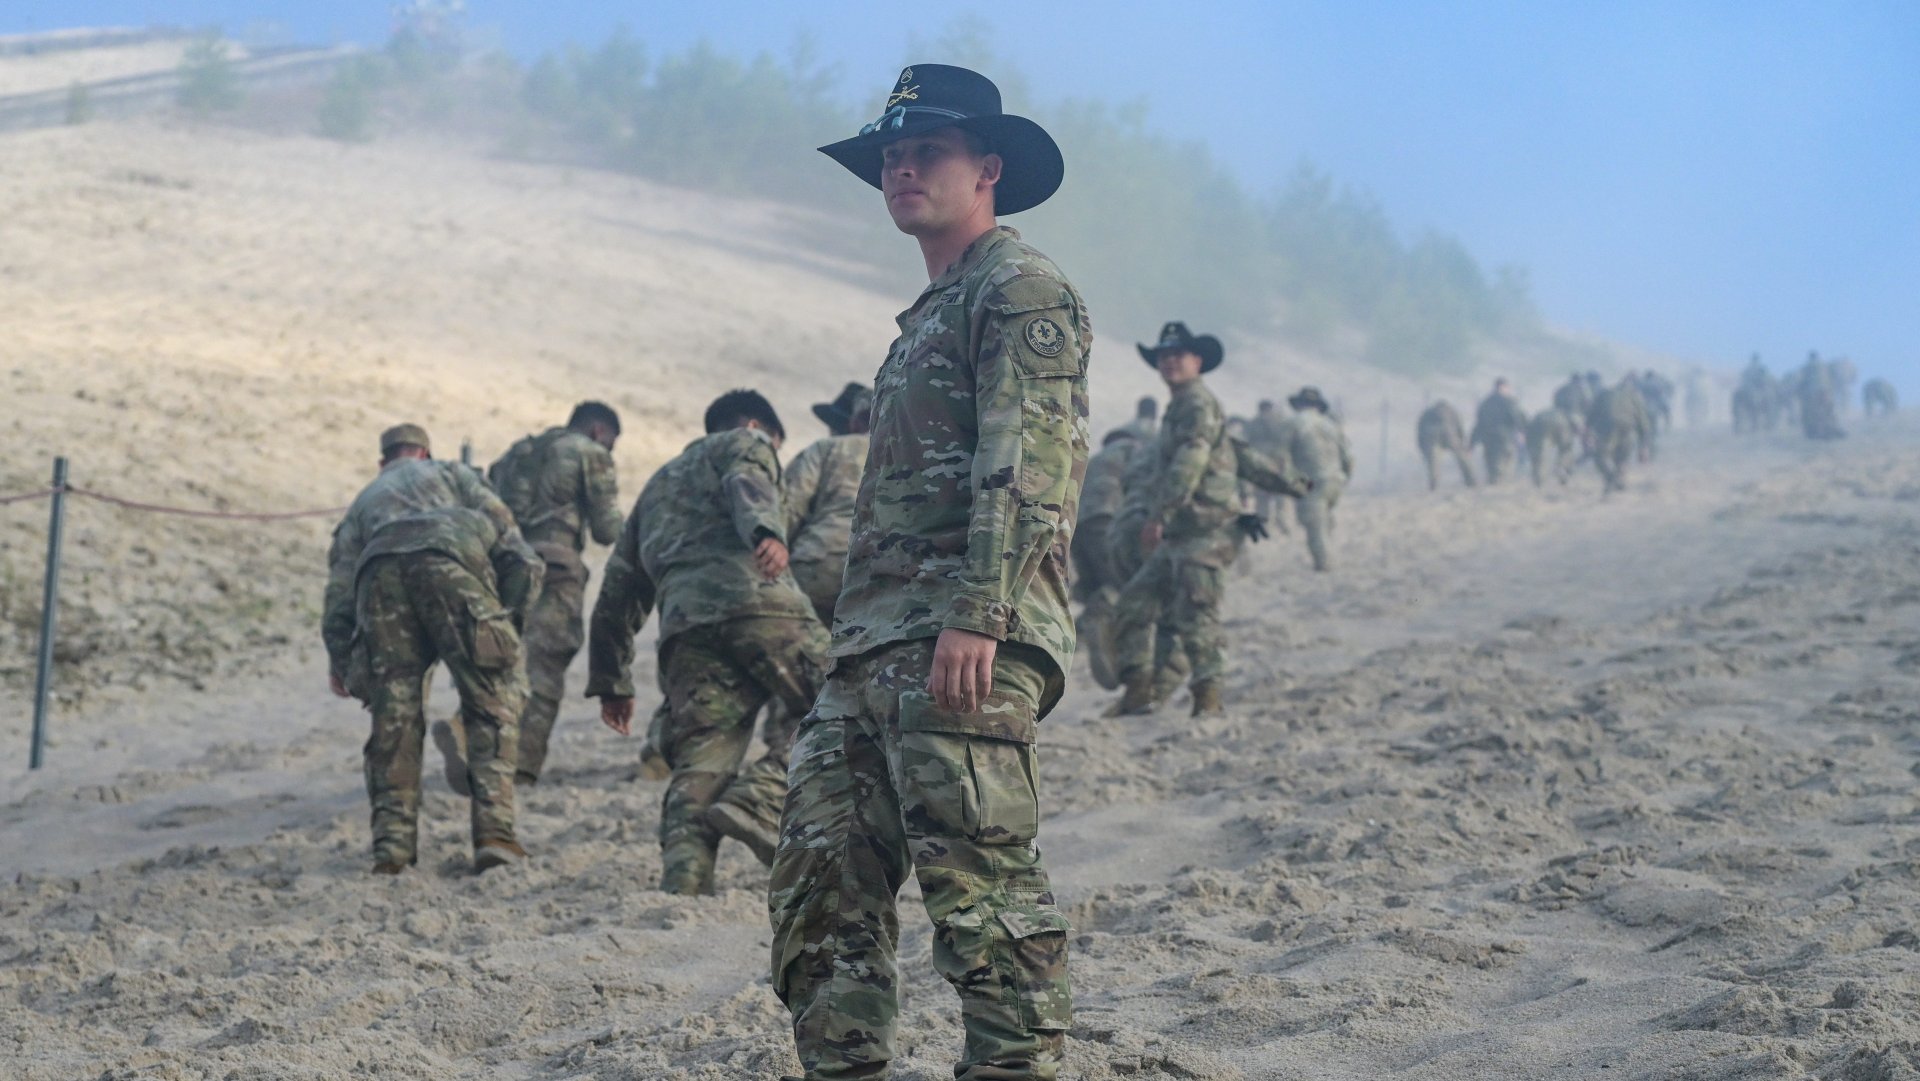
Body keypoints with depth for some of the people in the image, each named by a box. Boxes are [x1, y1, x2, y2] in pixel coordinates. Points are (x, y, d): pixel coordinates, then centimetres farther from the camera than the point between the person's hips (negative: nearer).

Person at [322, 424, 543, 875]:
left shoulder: (364, 500, 40)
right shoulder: (452, 473, 36)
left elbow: (340, 581, 27)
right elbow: (501, 526, 18)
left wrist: (339, 660, 29)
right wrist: (513, 611, 15)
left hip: (381, 574, 2)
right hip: (452, 564, -2)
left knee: (394, 714, 9)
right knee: (491, 704, 1)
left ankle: (393, 842, 2)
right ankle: (494, 832, -11)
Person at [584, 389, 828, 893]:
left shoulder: (658, 484, 40)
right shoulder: (745, 444, 23)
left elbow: (617, 591, 36)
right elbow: (748, 484, -5)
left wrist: (610, 679, 38)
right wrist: (766, 533, -25)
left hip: (685, 623, 5)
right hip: (756, 602, -5)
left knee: (700, 760, 0)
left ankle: (682, 880, -19)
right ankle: (758, 800, -21)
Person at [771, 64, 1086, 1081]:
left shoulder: (1022, 291, -3)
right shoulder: (928, 316, 27)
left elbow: (1026, 467, -16)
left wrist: (975, 617, -25)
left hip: (963, 650, -10)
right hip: (871, 651, 10)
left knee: (983, 895, -11)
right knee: (819, 882, 7)